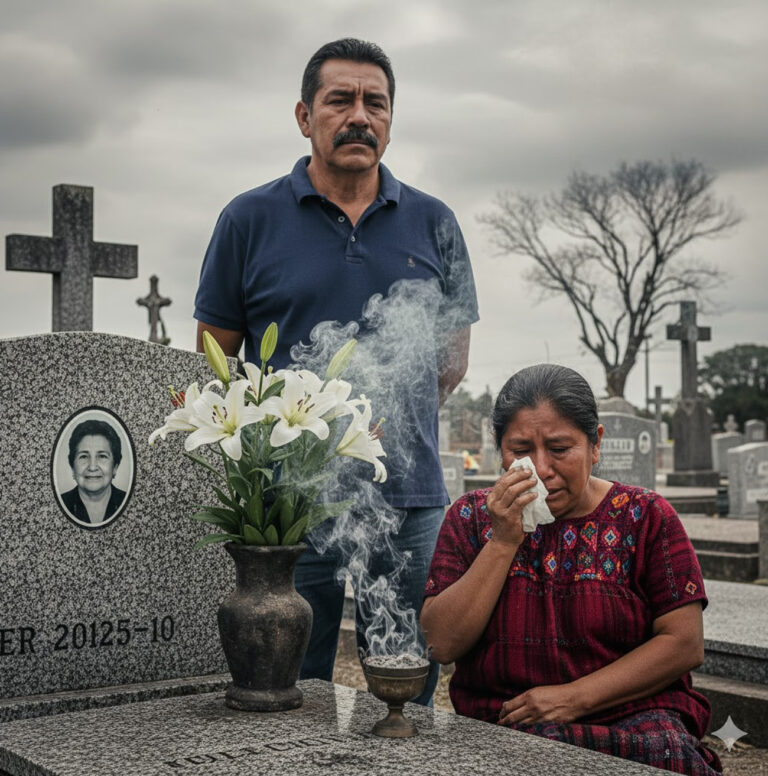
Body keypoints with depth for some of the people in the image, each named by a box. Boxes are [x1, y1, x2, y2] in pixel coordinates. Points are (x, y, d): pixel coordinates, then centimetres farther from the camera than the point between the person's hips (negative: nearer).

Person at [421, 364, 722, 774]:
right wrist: (503, 543, -11)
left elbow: (684, 644, -2)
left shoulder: (644, 516, 4)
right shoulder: (472, 517, 7)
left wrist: (574, 697, -11)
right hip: (502, 724, -1)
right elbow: (441, 645, -2)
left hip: (634, 717, 2)